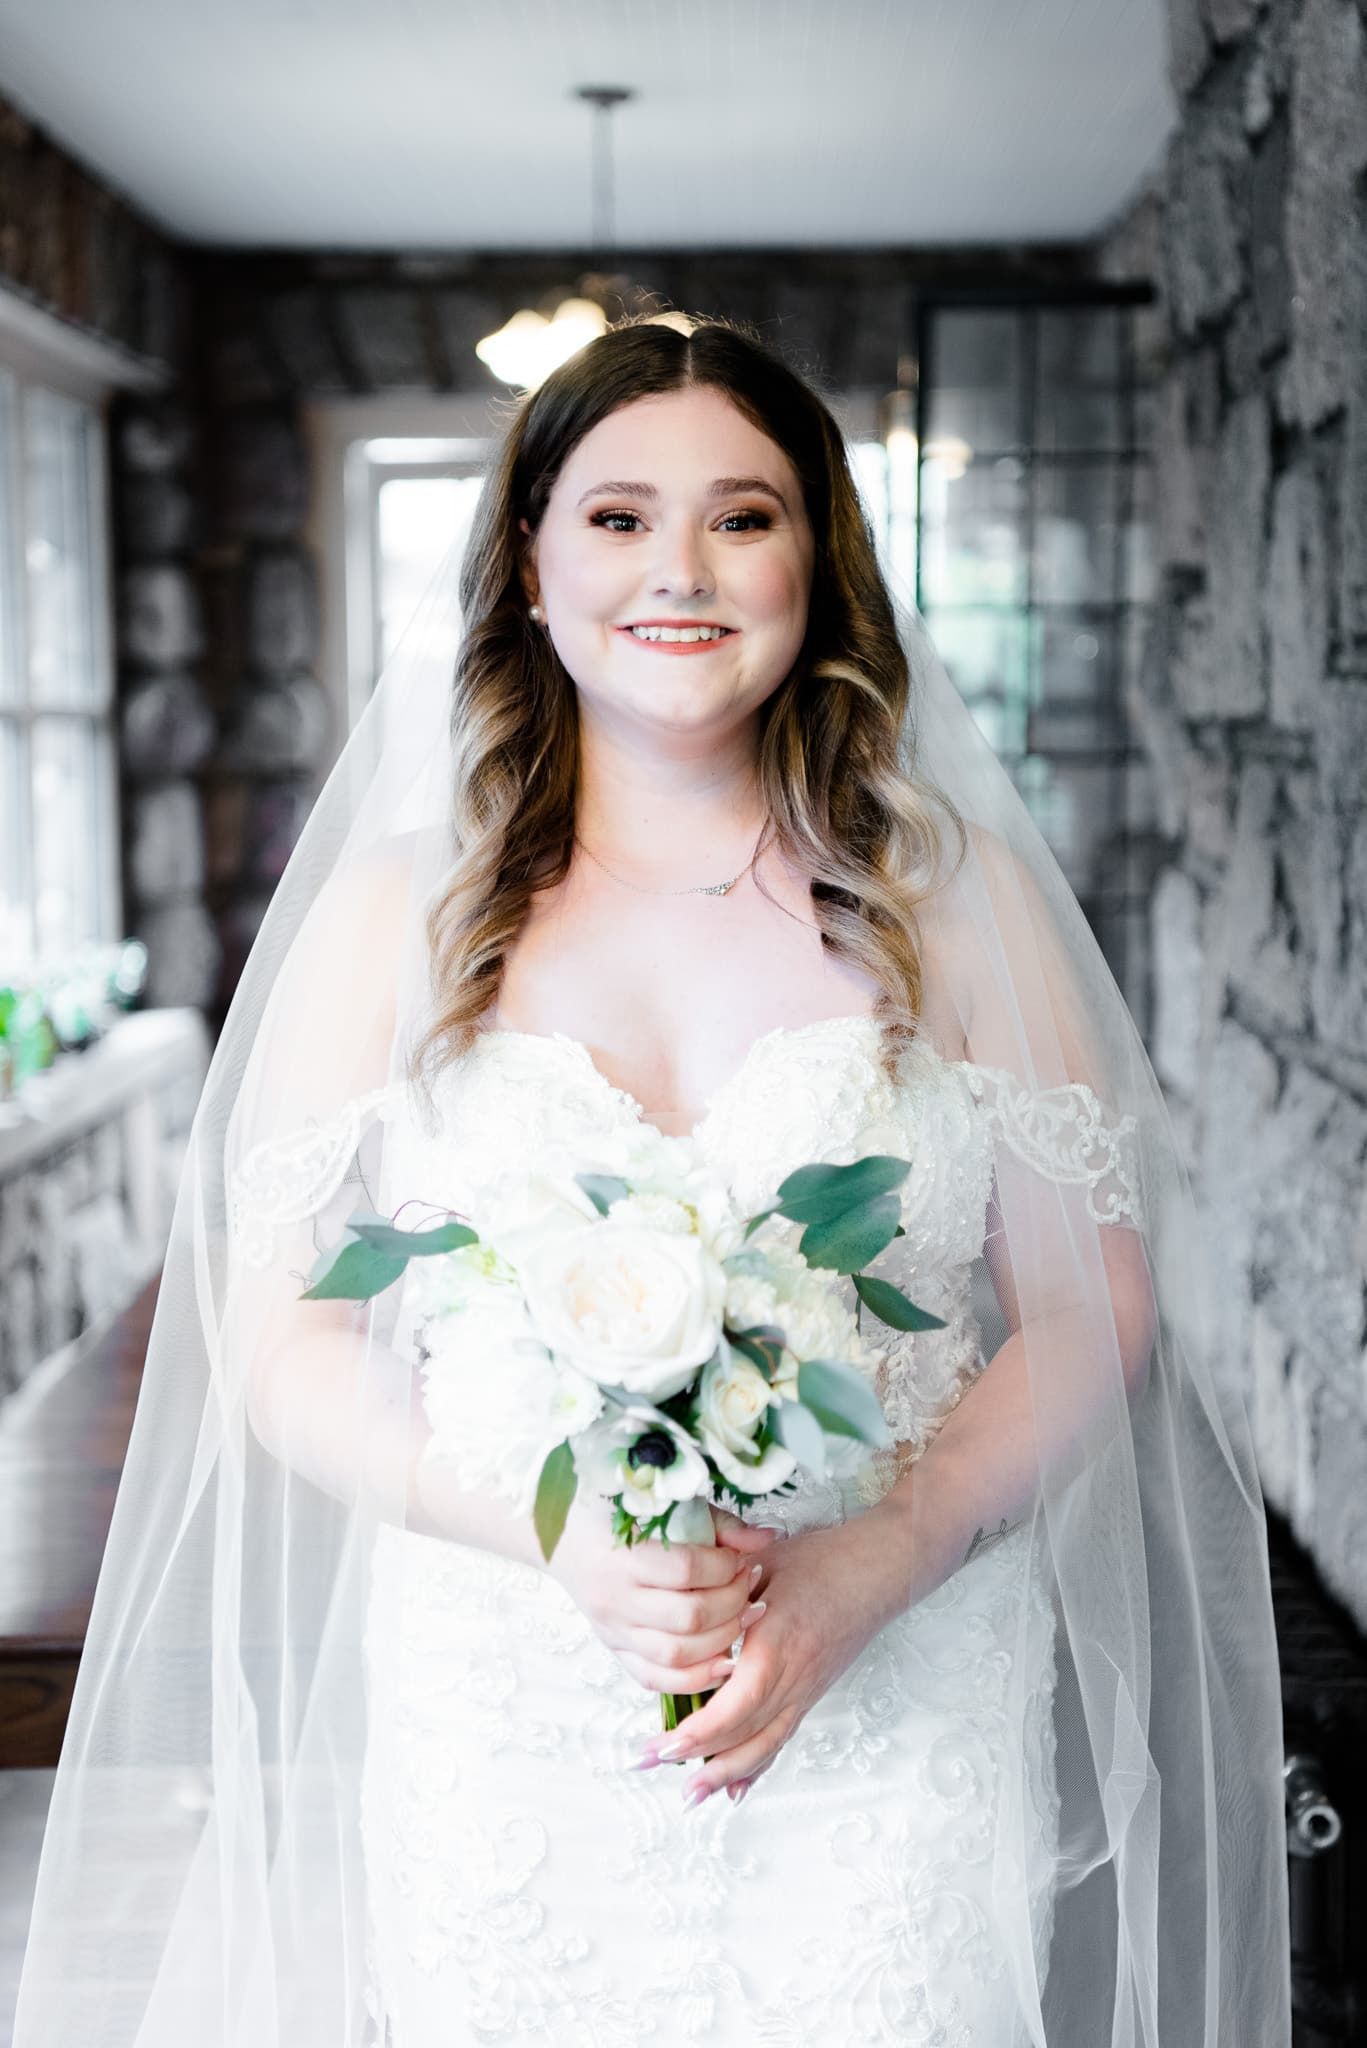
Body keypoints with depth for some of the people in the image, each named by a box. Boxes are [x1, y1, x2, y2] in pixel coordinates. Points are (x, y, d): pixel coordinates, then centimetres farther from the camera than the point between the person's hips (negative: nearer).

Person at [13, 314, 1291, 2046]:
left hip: (894, 1727, 0)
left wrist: (873, 1564, -14)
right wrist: (558, 1532, -16)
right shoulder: (396, 907, 2)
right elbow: (275, 1335, -1)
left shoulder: (954, 894, 1)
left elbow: (1097, 1309, 0)